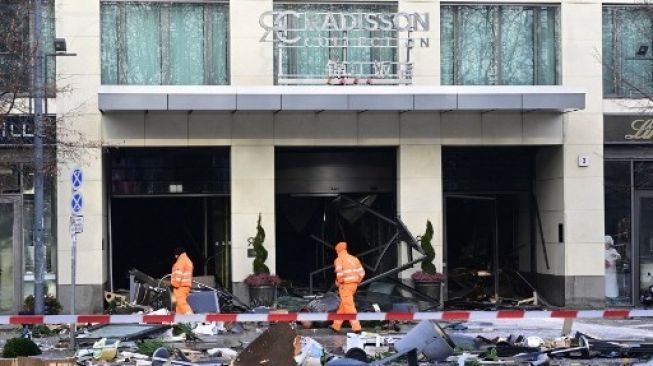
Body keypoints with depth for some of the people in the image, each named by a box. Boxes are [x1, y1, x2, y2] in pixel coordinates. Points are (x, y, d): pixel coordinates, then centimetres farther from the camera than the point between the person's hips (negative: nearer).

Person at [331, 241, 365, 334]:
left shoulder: (339, 259, -6)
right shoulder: (353, 258, 13)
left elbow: (339, 273, -21)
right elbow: (361, 272, 8)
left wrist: (340, 282, -7)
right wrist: (357, 282, 15)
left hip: (345, 285, -7)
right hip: (354, 284, 7)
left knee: (349, 307, -6)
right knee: (343, 305, 17)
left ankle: (356, 327, -14)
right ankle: (336, 326, 24)